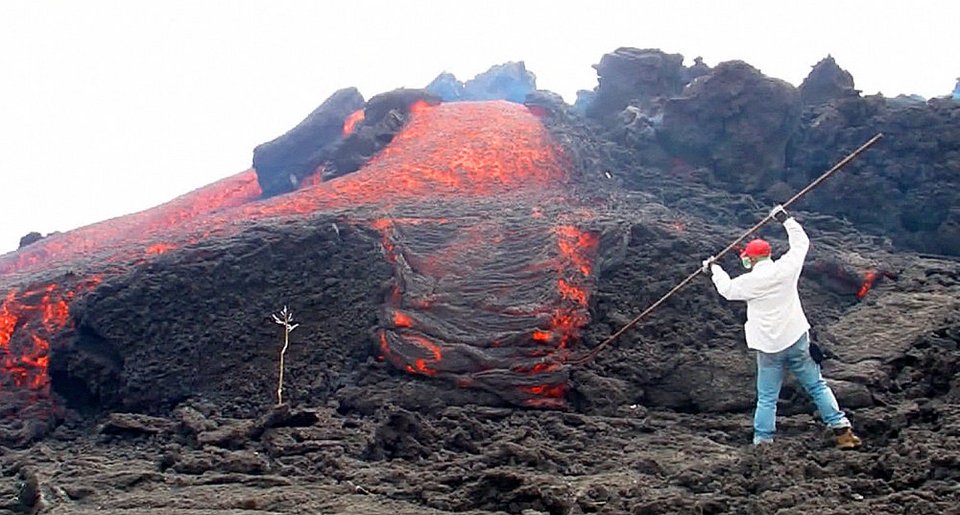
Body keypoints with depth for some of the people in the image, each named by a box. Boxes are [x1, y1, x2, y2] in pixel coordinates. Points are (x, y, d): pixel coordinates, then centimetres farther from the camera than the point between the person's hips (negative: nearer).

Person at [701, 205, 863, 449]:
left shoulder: (750, 281, -9)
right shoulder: (786, 267, -3)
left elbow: (727, 289, 11)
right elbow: (801, 242, 13)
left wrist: (714, 269, 27)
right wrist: (786, 219, 25)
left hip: (769, 348, -2)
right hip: (797, 340, 3)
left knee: (767, 398, 6)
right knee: (817, 386, 13)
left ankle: (762, 442, 7)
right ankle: (842, 430, 12)